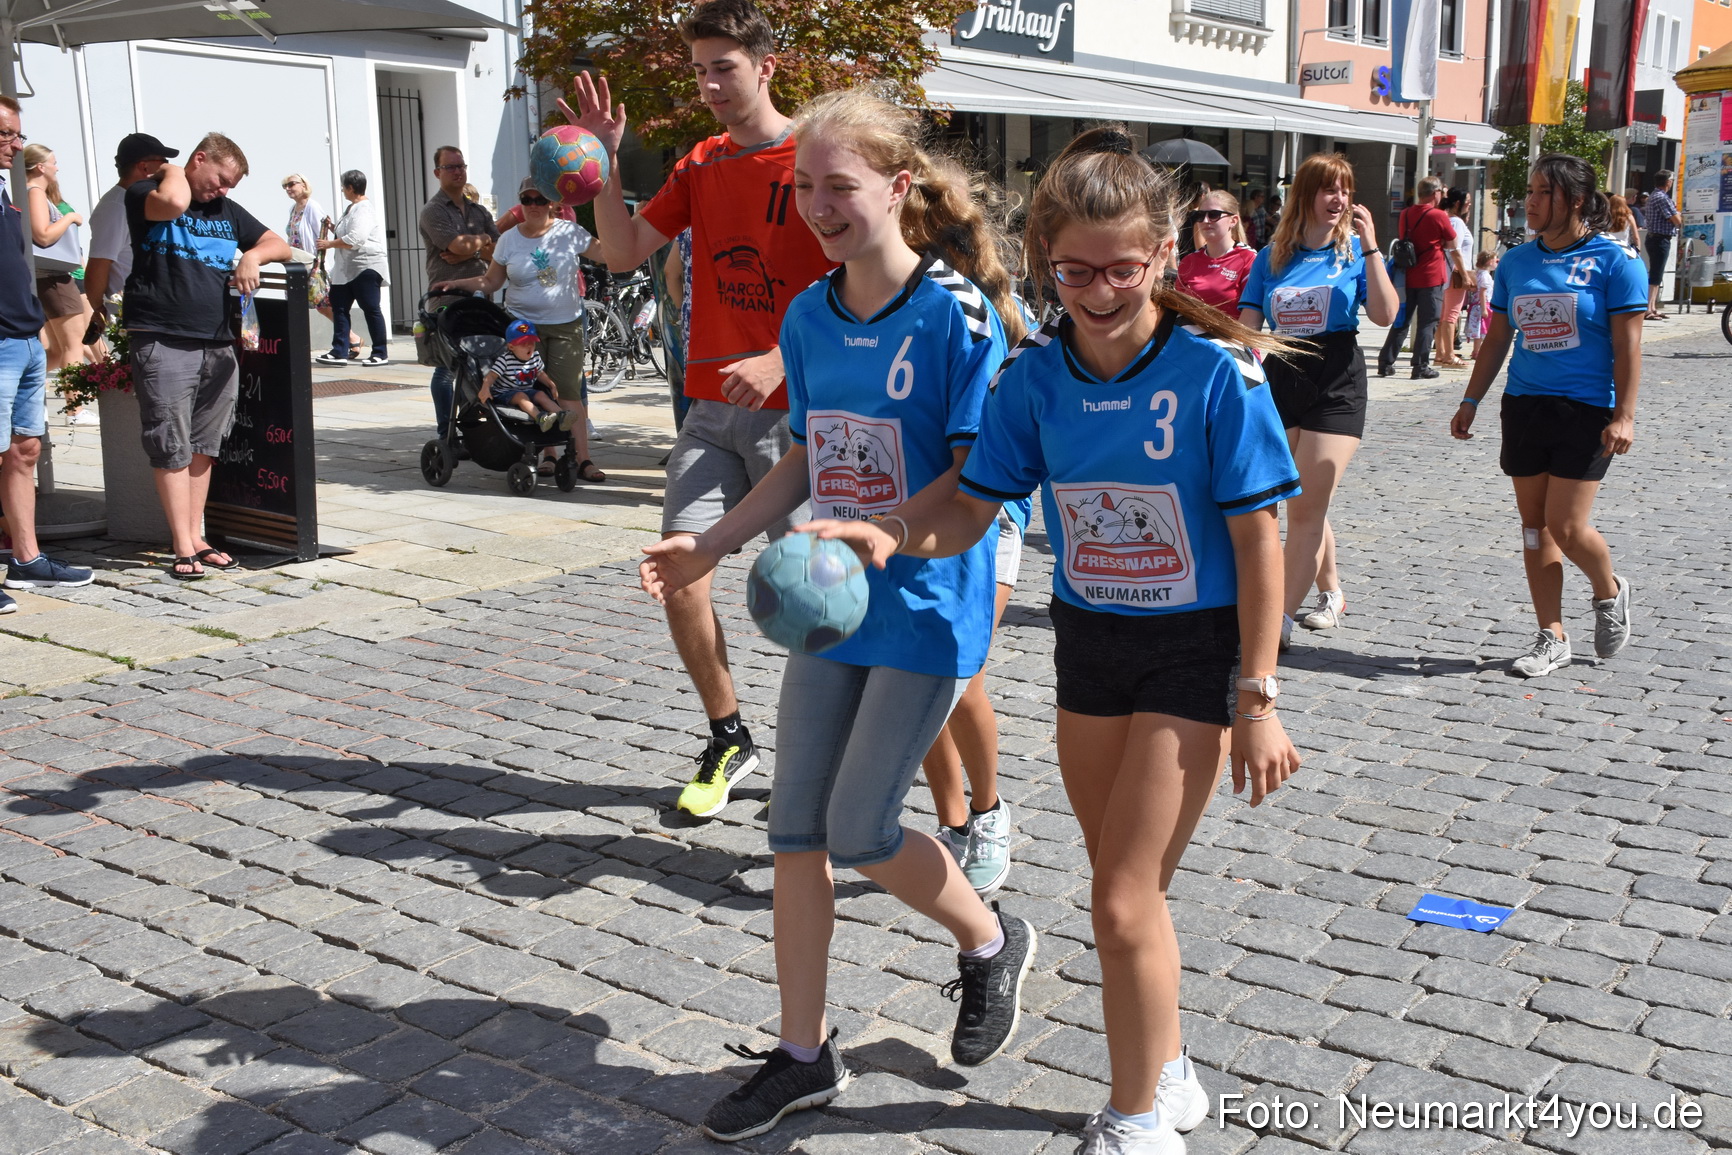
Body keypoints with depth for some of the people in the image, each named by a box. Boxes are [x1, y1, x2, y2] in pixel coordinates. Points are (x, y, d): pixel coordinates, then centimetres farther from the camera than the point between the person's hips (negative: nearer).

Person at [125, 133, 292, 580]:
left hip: (218, 345, 6)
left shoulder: (227, 212, 21)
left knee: (203, 447, 8)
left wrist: (252, 257, 1)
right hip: (163, 343, -6)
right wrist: (173, 170, 0)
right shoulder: (145, 194, 3)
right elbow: (171, 203, -20)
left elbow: (278, 244, 21)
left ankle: (197, 538, 15)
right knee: (172, 450, -6)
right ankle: (184, 548, -4)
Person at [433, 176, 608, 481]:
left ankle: (583, 459, -8)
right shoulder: (509, 240, 4)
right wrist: (457, 284, -2)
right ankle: (548, 454, 10)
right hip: (524, 326, 1)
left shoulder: (569, 232, 0)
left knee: (568, 393, -8)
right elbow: (491, 281, 8)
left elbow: (606, 251, 0)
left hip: (565, 326, -1)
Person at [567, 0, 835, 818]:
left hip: (791, 409, -5)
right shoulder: (699, 166, 12)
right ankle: (728, 741, 15)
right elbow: (625, 254, 11)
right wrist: (607, 162, 0)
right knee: (678, 572, -3)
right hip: (711, 406, 6)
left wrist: (781, 360, -22)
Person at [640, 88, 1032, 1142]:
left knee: (859, 831, -4)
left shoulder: (956, 311, -14)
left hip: (928, 606, -6)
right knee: (797, 827, 7)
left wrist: (879, 535, -30)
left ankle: (992, 942, 27)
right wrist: (713, 545, 6)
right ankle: (804, 1054, 22)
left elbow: (979, 473, -17)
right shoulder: (810, 317, 5)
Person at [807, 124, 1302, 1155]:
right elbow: (974, 507, -3)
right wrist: (894, 537, -25)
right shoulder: (1036, 373, -5)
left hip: (1198, 645, -5)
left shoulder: (1215, 370, -17)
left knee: (1124, 899, -7)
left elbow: (1259, 539, -14)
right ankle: (1168, 1072, 41)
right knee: (1131, 892, 18)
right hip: (1089, 639, 5)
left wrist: (1257, 700, -14)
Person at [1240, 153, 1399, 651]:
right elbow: (1247, 326, 6)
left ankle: (1282, 615, -7)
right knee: (1305, 506, 13)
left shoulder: (1355, 251, -1)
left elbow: (1384, 315, -16)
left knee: (1307, 508, -8)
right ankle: (1331, 594, 32)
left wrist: (1369, 247, -19)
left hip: (1337, 383, -4)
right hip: (1282, 380, 4)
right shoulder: (1272, 256, 7)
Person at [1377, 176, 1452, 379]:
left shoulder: (1405, 214, 5)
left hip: (1407, 276, 5)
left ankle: (1385, 363, 10)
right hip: (1431, 278, -5)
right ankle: (1421, 367, 1)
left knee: (1401, 321, 12)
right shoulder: (1439, 216, -11)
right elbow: (1451, 243, -2)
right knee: (1427, 323, 2)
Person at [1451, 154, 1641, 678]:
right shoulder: (1516, 261, 8)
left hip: (1586, 411, -5)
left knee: (1566, 526, -9)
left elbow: (1627, 345, -7)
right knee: (1534, 525, 6)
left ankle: (1610, 593, 23)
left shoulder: (1613, 260, -5)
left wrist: (1624, 416, -13)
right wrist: (1470, 401, 13)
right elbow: (1497, 339, 15)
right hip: (1524, 405, 5)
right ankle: (1553, 638, 16)